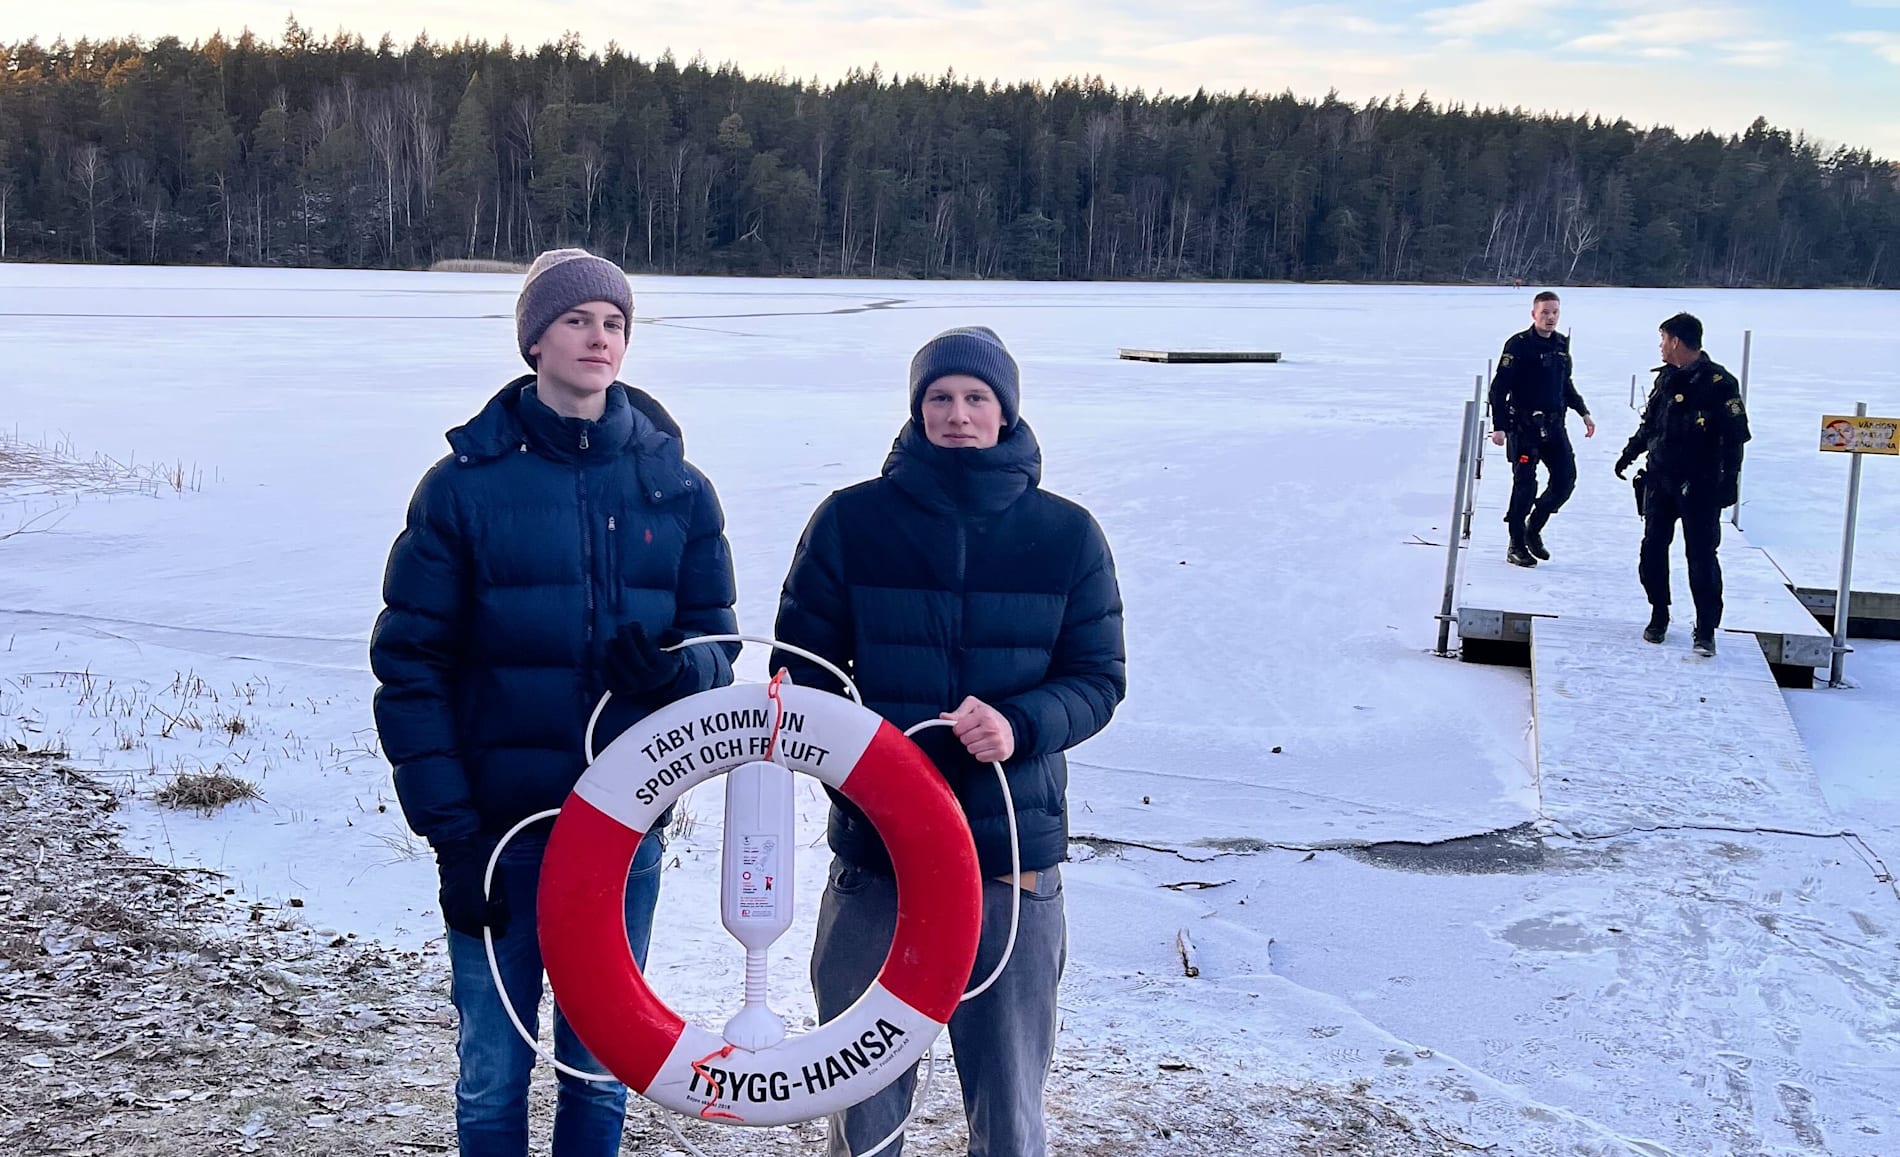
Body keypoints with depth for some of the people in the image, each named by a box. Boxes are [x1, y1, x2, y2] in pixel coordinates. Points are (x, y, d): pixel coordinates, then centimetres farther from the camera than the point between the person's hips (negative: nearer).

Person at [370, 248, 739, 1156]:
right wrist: (449, 831, -10)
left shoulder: (677, 490, 3)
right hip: (500, 828, -2)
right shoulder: (465, 484, -4)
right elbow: (409, 663, -5)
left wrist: (673, 667, -18)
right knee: (493, 1071, 7)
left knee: (601, 1068, 13)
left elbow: (714, 644, 6)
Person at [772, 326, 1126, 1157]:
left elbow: (1099, 680, 4)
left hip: (1013, 856, 0)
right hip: (873, 850, 0)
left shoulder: (1067, 535, 3)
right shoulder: (851, 521, 1)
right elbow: (799, 667, 5)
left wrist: (1019, 724, -16)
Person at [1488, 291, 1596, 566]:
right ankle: (1517, 545, 8)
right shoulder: (1518, 345, -9)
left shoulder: (1562, 345, 10)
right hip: (1524, 427, -6)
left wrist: (1584, 412, 18)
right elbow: (1499, 388, -11)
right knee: (1525, 485, -5)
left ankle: (1533, 530, 22)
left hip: (1554, 425, 6)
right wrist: (1499, 426, -17)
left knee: (1565, 479, 2)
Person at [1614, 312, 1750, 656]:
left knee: (1701, 556, -3)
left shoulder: (1718, 383, -12)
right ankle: (1659, 616, 24)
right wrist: (1629, 453, 25)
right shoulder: (1666, 377, 9)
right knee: (1653, 549, 8)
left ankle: (1706, 630, 4)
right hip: (1659, 479, 6)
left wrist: (1729, 480, -17)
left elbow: (1735, 436, -14)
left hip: (1699, 486, -6)